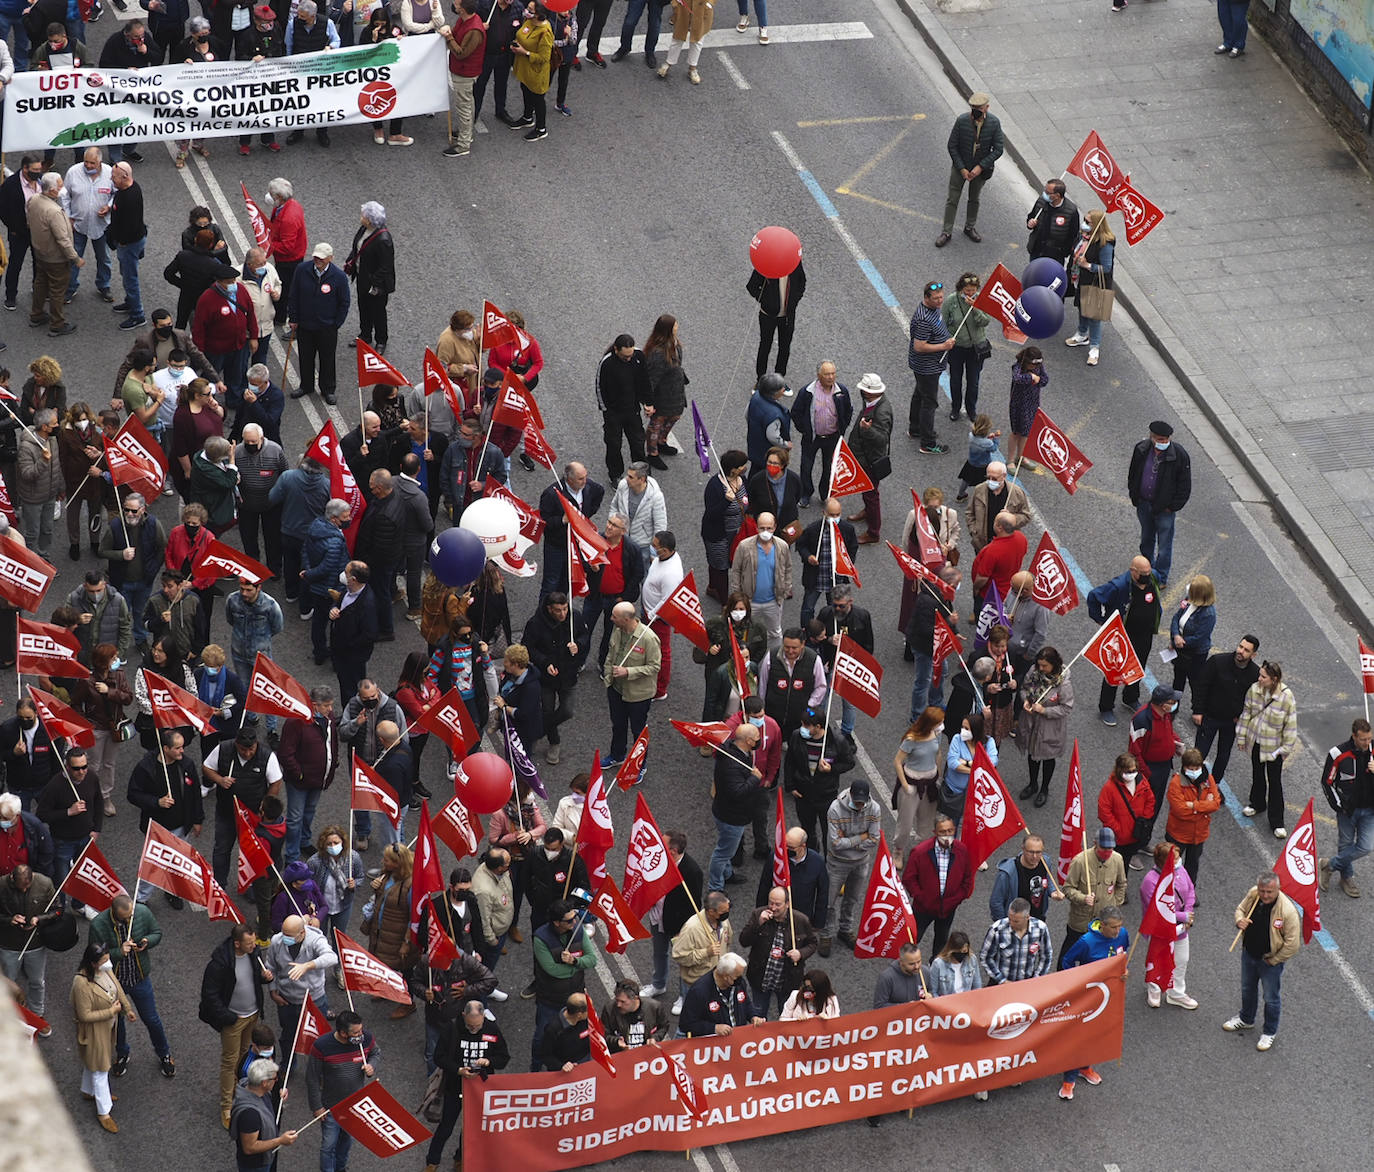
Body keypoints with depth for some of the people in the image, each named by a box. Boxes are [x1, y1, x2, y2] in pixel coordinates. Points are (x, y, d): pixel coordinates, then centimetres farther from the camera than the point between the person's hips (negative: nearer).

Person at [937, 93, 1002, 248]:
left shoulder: (994, 123, -19)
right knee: (952, 199, 5)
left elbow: (998, 149, -12)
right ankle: (946, 232, 18)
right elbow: (952, 146, -13)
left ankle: (970, 228, 40)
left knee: (974, 199, 20)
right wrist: (962, 169, -16)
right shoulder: (962, 121, -23)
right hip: (960, 166, -1)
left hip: (980, 169, 1)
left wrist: (981, 167, -19)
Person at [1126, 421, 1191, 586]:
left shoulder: (1179, 455, -20)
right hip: (1144, 504, 4)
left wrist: (1173, 506, -11)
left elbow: (1185, 486, -11)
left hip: (1164, 508, -4)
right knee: (1146, 540, 23)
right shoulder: (1141, 450, -10)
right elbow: (1133, 475, 8)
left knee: (1164, 544, 7)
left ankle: (1161, 578, 25)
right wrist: (1135, 497, 6)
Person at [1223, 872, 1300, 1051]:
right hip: (1249, 954, 6)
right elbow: (1240, 908, 6)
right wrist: (1239, 920, -18)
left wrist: (1273, 961, -15)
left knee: (1271, 998, 14)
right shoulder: (1253, 895, -17)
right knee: (1247, 989, 28)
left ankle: (1269, 1032, 37)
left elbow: (1292, 944, -26)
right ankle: (1246, 1019, 54)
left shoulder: (1287, 911, -33)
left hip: (1270, 960, -6)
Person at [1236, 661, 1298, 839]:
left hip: (1273, 746, -4)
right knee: (1257, 774, 24)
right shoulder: (1254, 689, -13)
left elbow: (1291, 725, -14)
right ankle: (1257, 803, 50)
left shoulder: (1286, 697, -24)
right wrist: (1241, 737, 7)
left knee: (1275, 782, 2)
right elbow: (1246, 713, 1)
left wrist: (1286, 748, -10)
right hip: (1255, 741, 4)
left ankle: (1277, 822, 13)